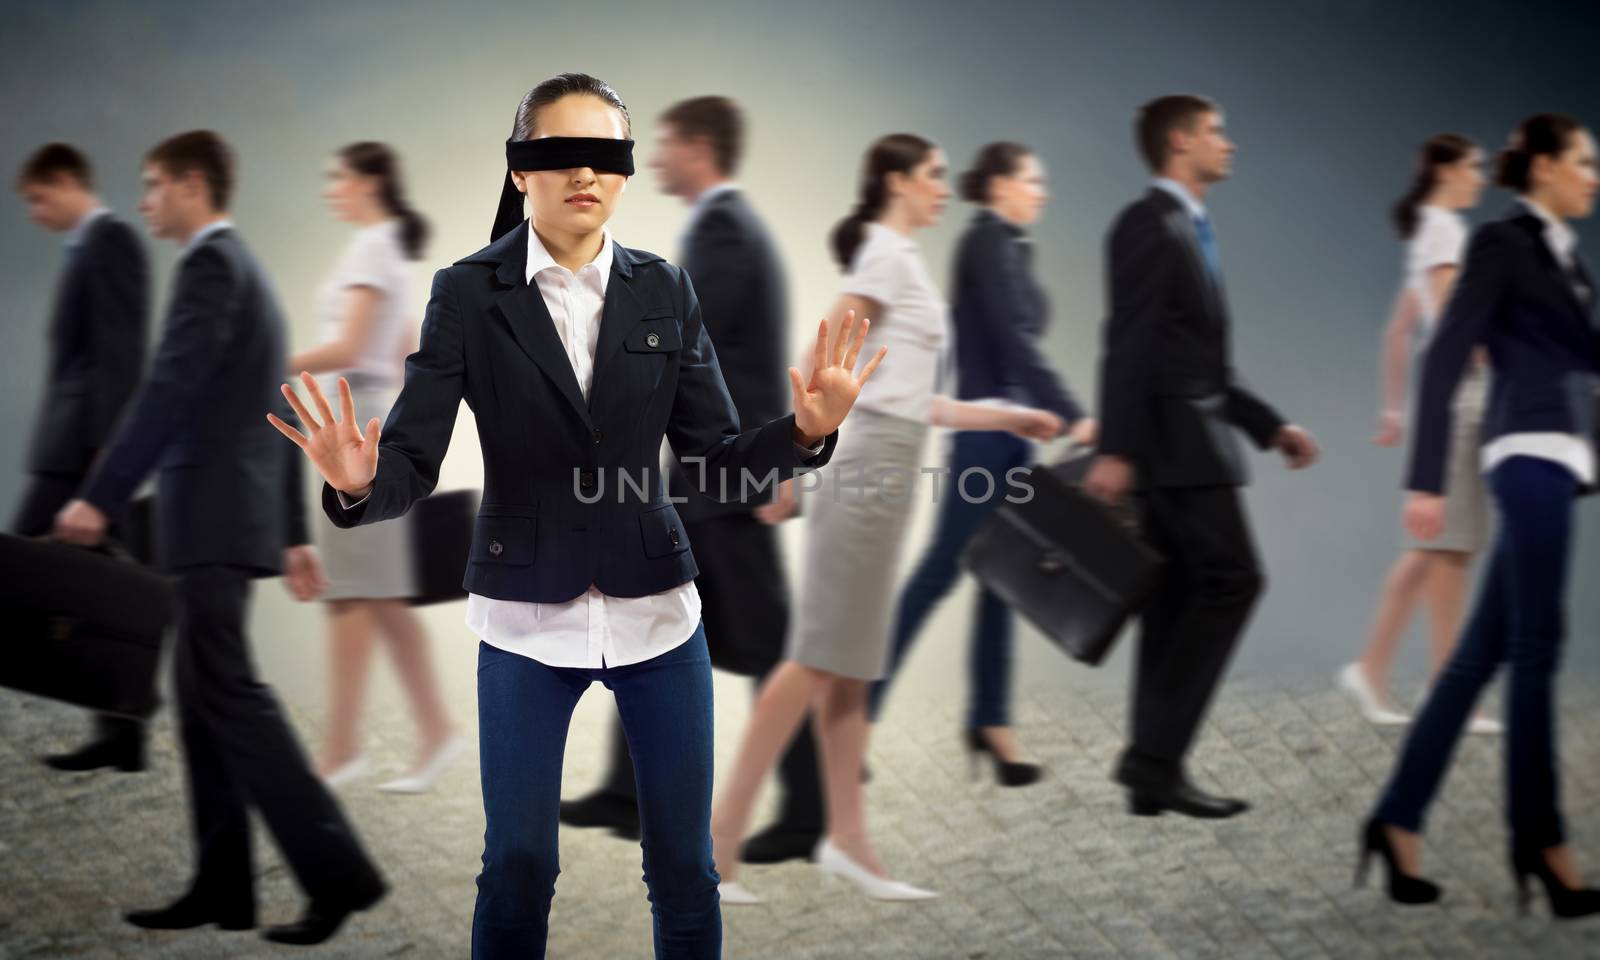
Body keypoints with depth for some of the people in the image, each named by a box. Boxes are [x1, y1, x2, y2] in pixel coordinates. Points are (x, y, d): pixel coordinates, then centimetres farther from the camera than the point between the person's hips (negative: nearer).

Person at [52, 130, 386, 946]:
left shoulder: (212, 263, -10)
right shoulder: (241, 268, 20)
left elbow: (168, 391, -20)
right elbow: (274, 417, 21)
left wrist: (99, 497, -20)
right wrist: (292, 532, 23)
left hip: (214, 516, -10)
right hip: (229, 515, 10)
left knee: (229, 693, -11)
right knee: (203, 695, 10)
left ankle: (337, 872, -13)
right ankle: (222, 888, 11)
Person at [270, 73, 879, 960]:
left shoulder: (664, 292, 1)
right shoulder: (469, 294, -5)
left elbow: (718, 463, 0)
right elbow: (414, 463, -9)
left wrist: (804, 431, -19)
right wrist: (360, 482, -32)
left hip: (656, 611, 2)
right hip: (526, 618, -2)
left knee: (684, 869, 9)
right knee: (516, 868, 8)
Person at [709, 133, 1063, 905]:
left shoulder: (897, 260, 20)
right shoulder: (889, 257, -8)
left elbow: (911, 399, 21)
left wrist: (1008, 418, 25)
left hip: (882, 465, 10)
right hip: (871, 461, -10)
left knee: (846, 659, 8)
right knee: (821, 656, -10)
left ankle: (847, 839, 11)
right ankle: (723, 830, -9)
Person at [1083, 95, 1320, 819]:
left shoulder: (1188, 230, 21)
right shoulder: (1149, 223, -9)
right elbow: (1129, 342, -18)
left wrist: (1270, 426, 20)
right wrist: (1116, 449, -24)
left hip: (1190, 438, 10)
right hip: (1171, 435, -10)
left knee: (1179, 600, 7)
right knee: (1230, 577, -13)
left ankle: (1154, 775, 9)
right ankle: (1155, 756, -13)